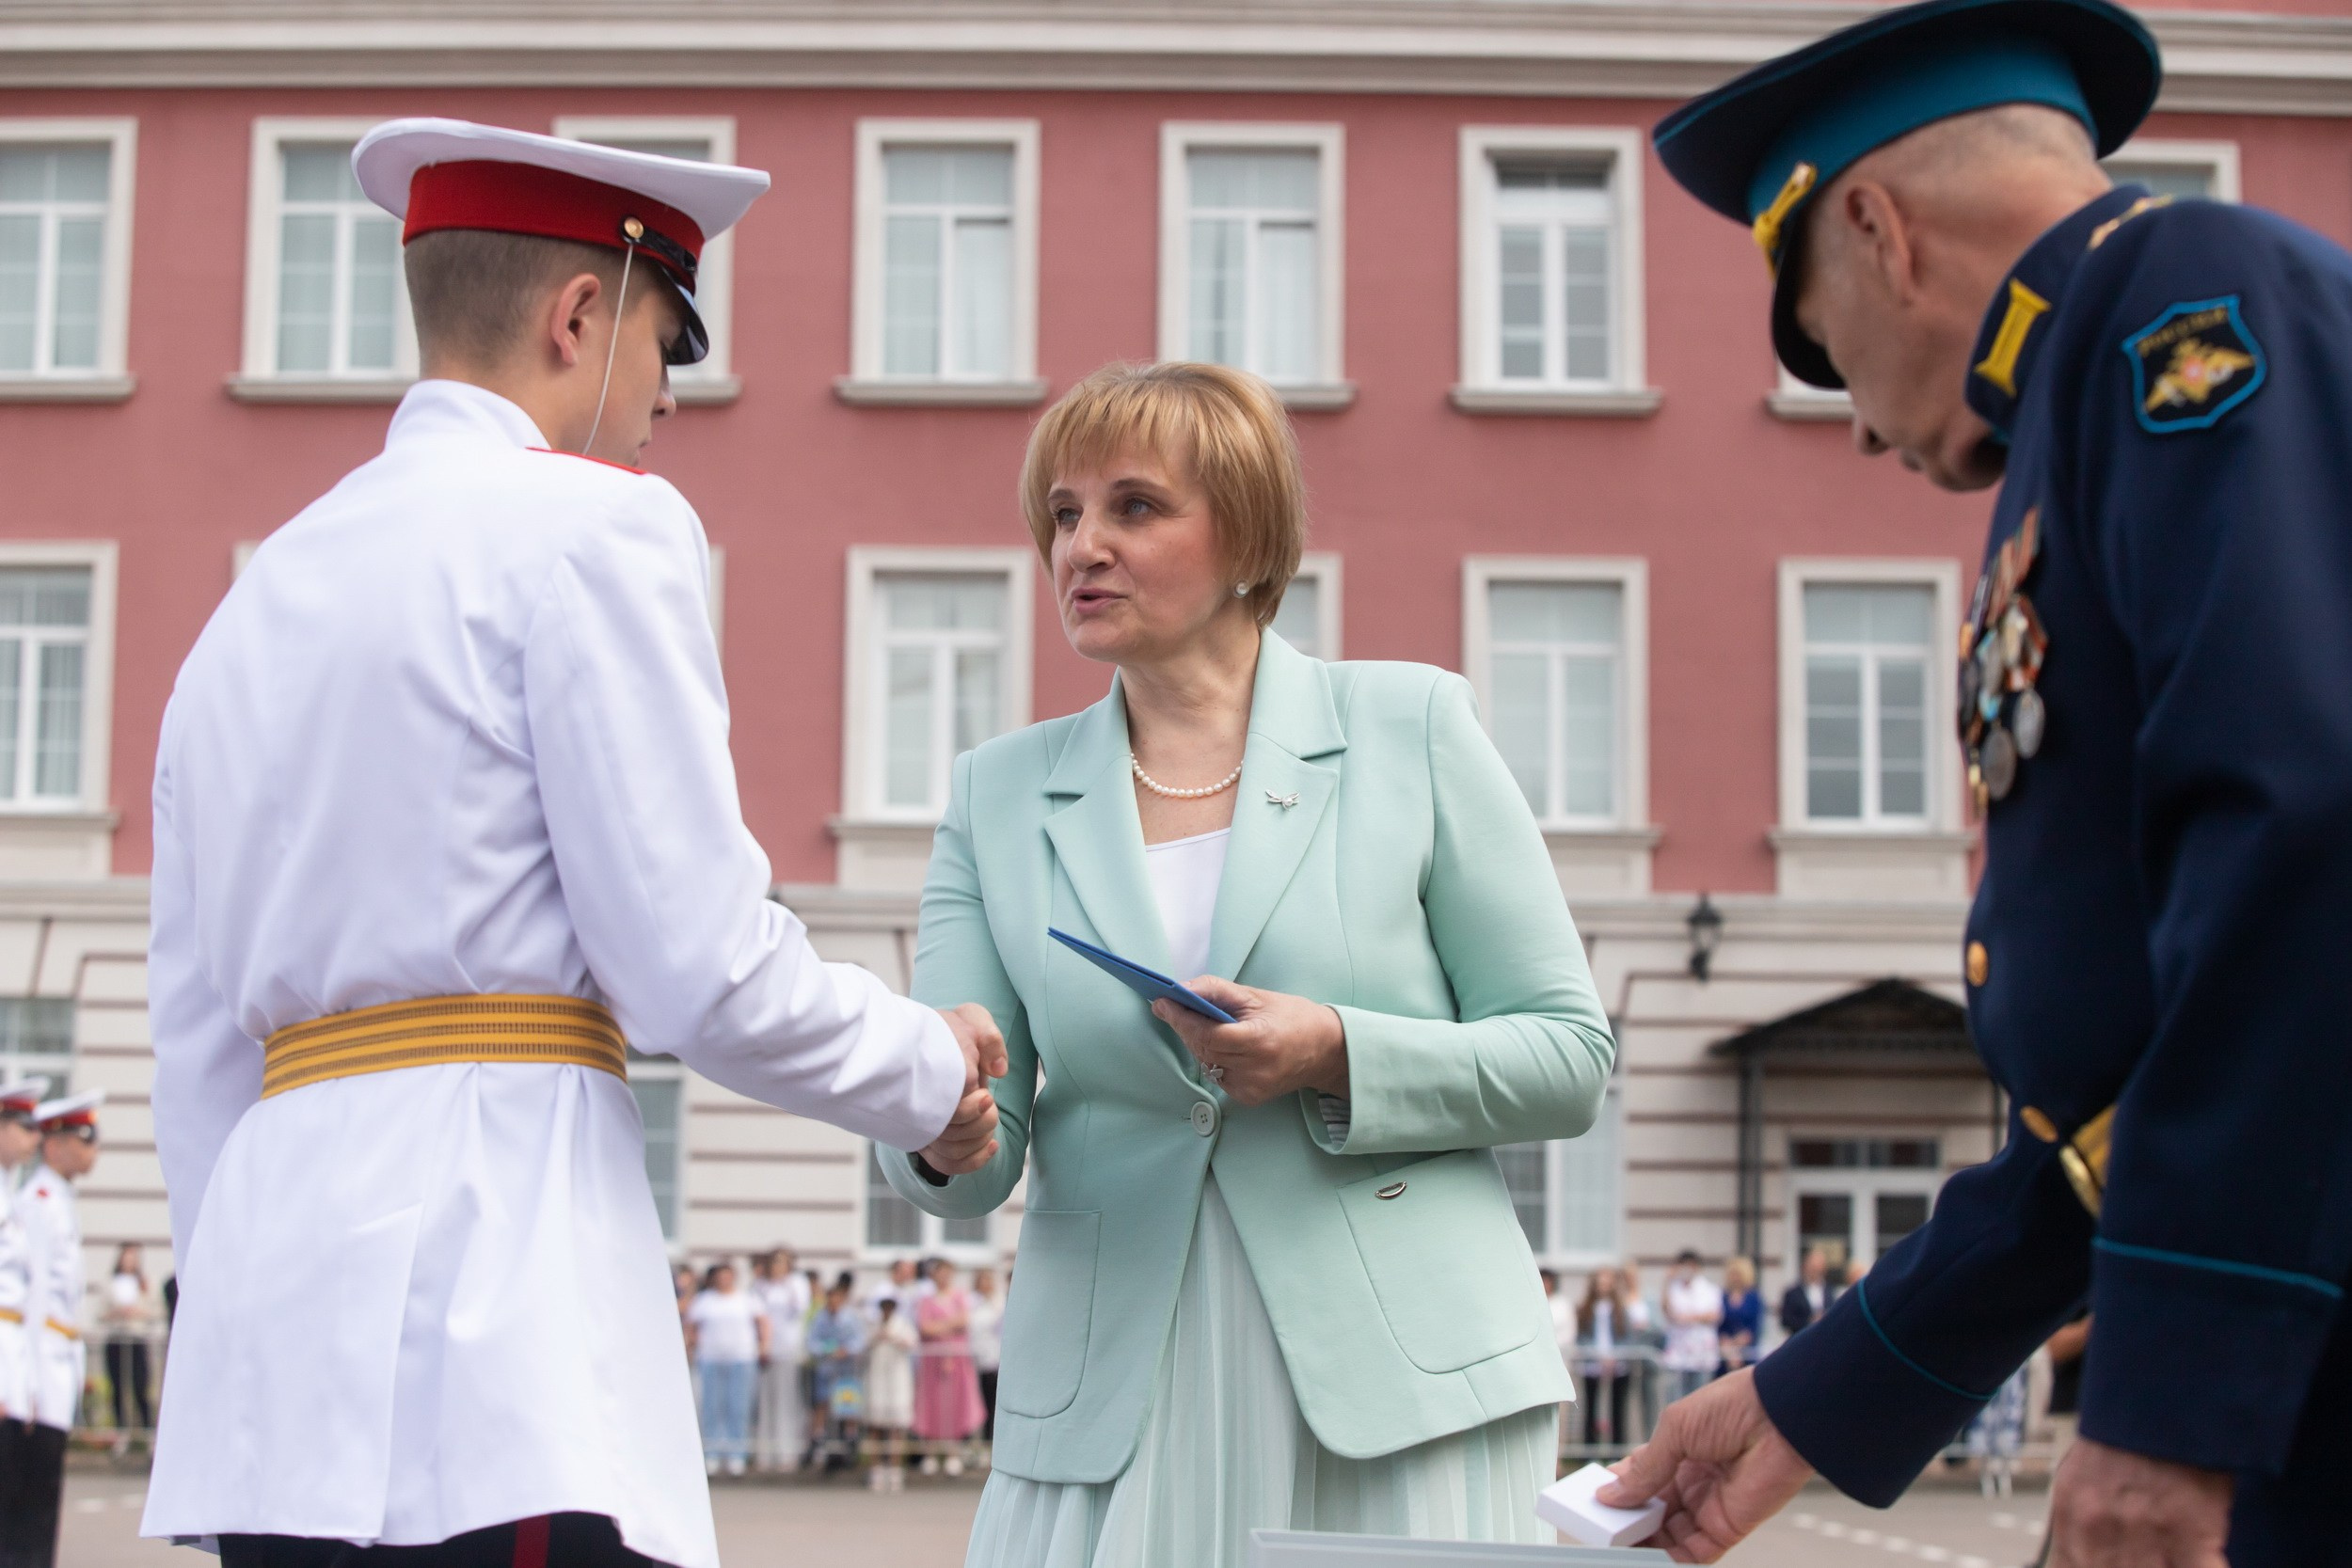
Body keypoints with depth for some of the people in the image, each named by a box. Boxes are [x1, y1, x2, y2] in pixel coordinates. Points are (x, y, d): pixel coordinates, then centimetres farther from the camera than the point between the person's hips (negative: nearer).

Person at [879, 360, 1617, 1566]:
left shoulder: (1410, 729, 3)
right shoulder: (999, 793, 10)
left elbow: (1570, 1060, 2)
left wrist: (1338, 1055, -14)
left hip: (1395, 1389, -2)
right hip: (1116, 1408, 2)